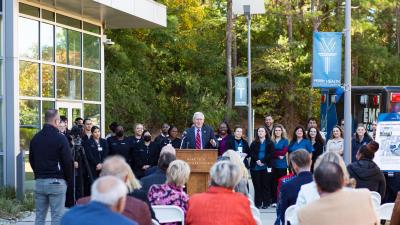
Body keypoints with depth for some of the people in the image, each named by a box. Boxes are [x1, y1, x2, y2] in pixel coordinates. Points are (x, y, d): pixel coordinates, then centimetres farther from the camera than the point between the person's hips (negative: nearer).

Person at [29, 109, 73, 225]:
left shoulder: (35, 138, 10)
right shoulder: (60, 138, -10)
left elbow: (31, 160, 16)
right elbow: (68, 162, -10)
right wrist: (69, 180, 3)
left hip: (39, 181, 6)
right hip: (56, 181, -6)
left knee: (40, 215, 10)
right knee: (57, 216, -3)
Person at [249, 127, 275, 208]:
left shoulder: (270, 143, 6)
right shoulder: (254, 143, 13)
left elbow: (271, 154, -4)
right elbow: (251, 153, 3)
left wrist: (262, 161, -14)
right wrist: (257, 160, -14)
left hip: (266, 167, -2)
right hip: (255, 167, 2)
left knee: (266, 185, -1)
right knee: (257, 185, 1)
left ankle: (266, 203, 4)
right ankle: (258, 203, 5)